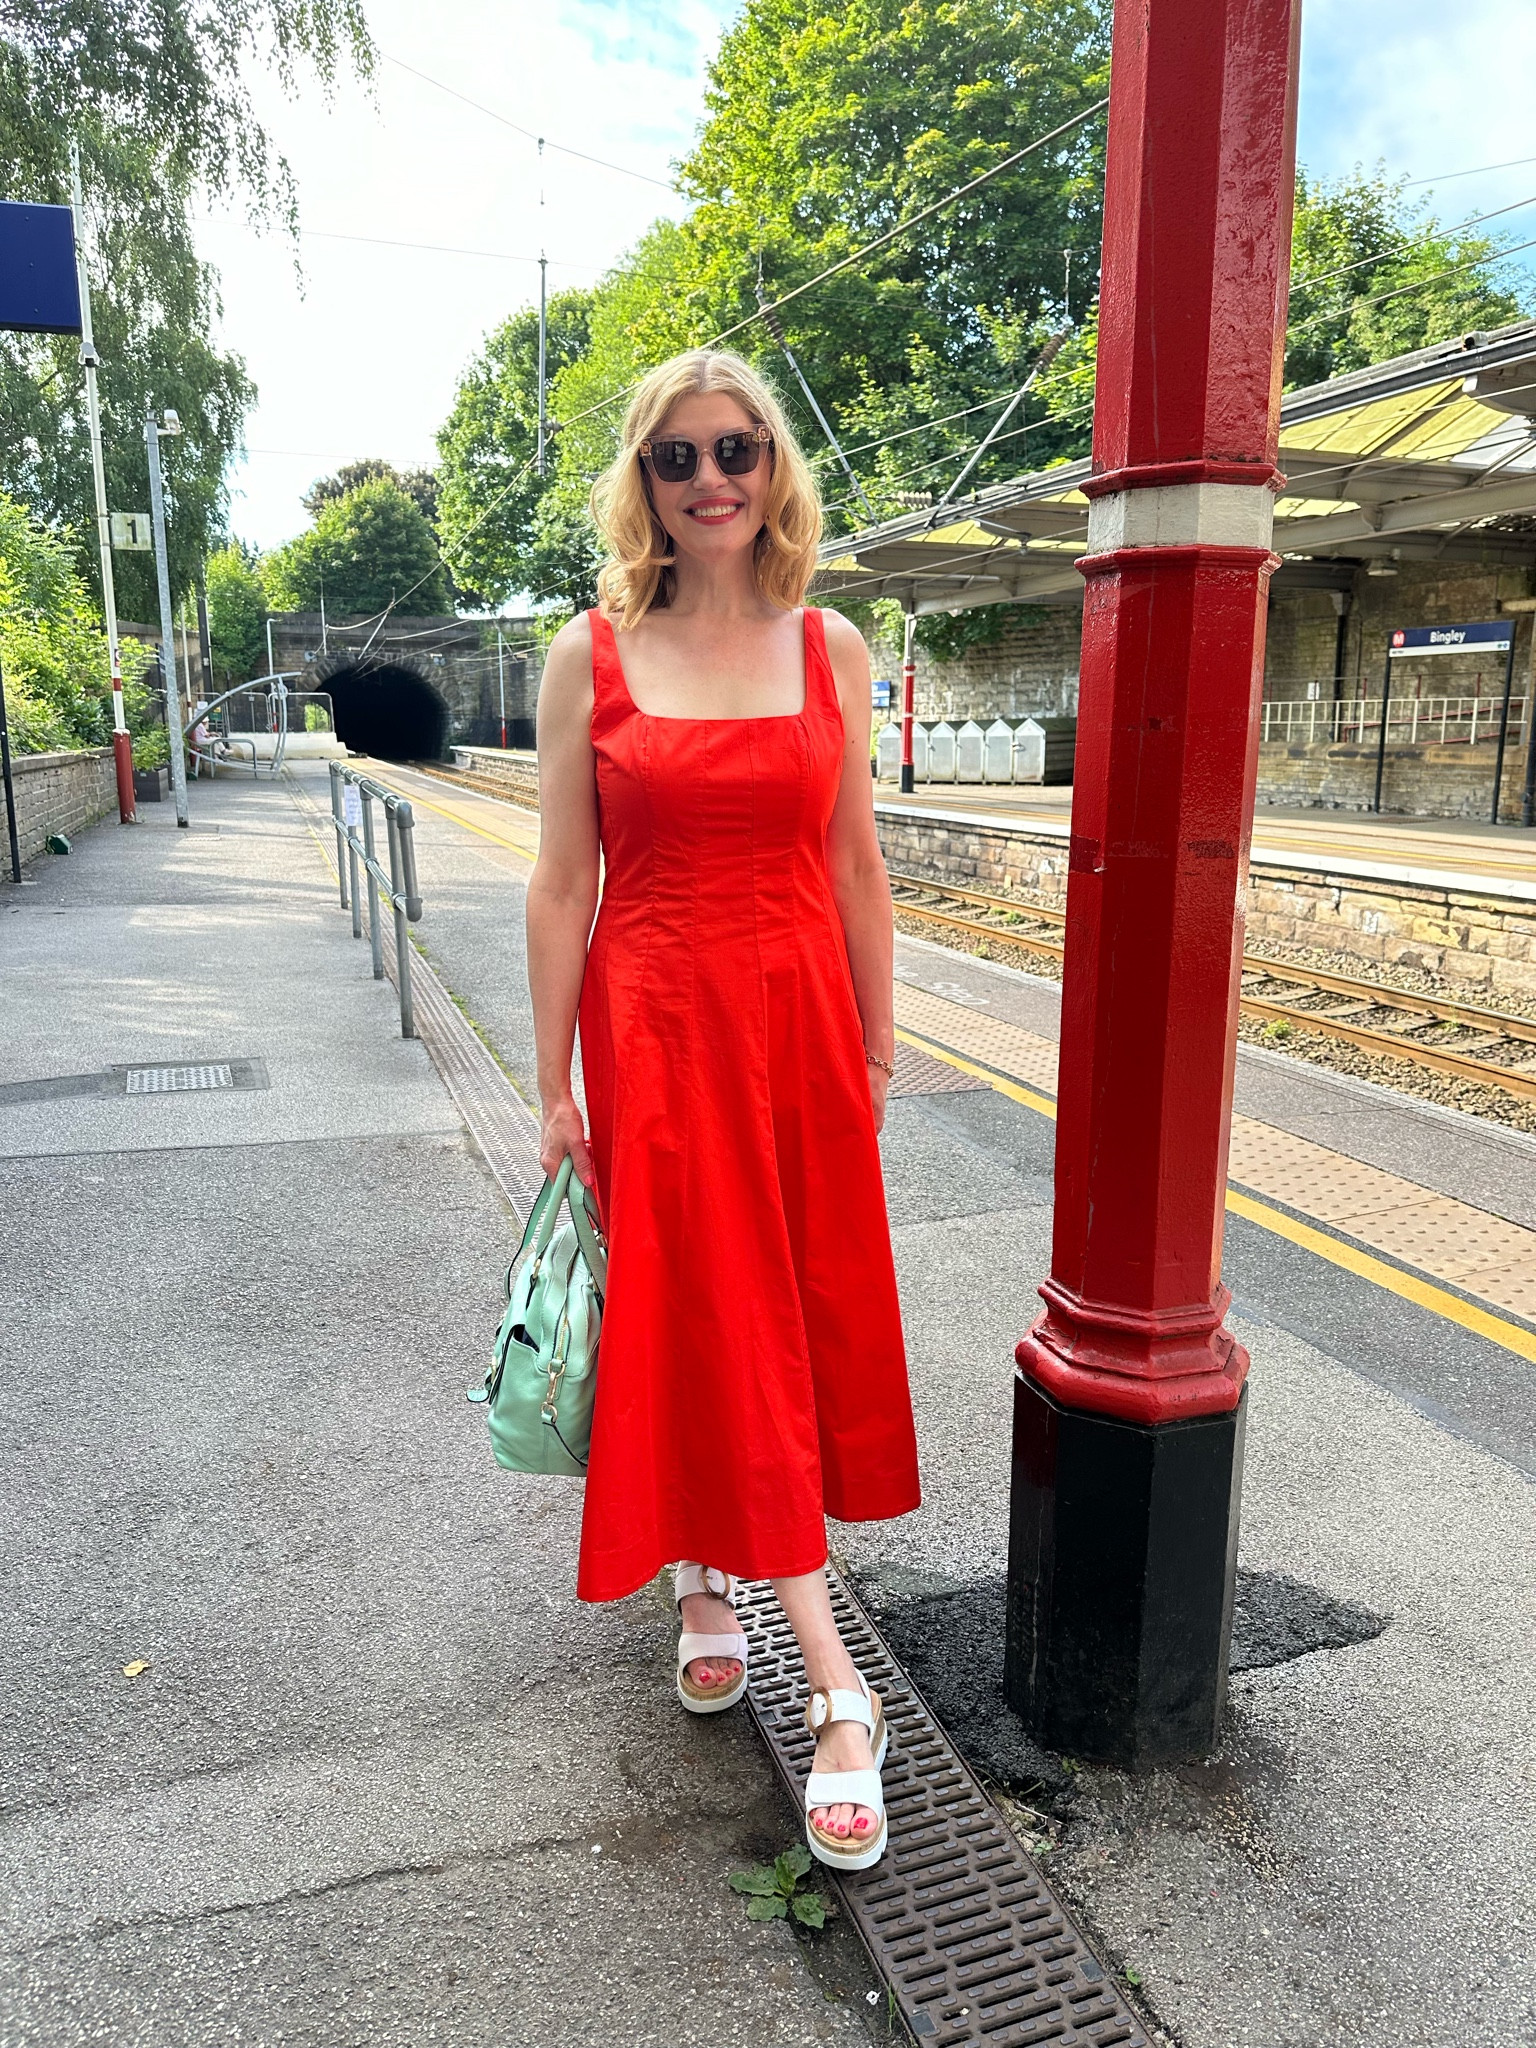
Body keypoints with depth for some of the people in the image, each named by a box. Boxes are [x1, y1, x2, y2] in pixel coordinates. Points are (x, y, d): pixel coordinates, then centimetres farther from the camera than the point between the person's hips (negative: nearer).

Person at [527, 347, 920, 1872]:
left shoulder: (830, 649, 5)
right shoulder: (590, 656, -1)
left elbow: (855, 865, 8)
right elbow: (560, 885, -1)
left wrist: (875, 1047, 8)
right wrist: (554, 1086, -1)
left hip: (801, 1016, 3)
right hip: (656, 1023, -2)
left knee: (802, 1321, 10)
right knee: (705, 1326, -1)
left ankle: (710, 1574, 38)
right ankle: (838, 1688, 11)